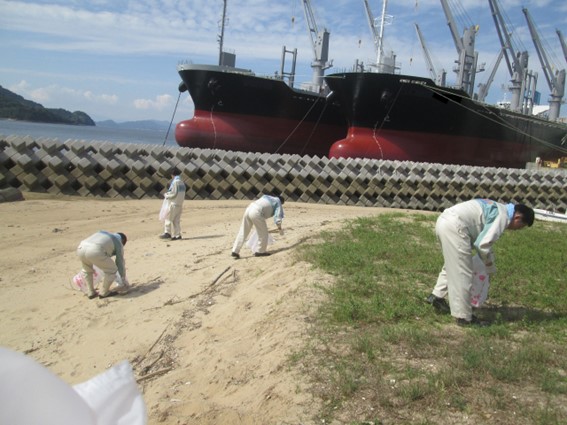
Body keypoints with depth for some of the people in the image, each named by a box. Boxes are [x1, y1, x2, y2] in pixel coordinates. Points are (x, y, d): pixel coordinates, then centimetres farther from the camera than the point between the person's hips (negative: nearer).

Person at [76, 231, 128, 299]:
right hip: (95, 252, -6)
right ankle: (104, 293, 28)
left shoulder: (102, 233, 39)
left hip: (81, 248, 6)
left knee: (87, 269, 35)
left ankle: (90, 293, 38)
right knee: (112, 270, 17)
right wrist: (125, 281, 38)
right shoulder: (118, 244, 24)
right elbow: (120, 264, 27)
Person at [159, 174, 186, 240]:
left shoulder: (175, 182, -13)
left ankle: (167, 233, -6)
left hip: (173, 203, -8)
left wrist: (166, 195, 0)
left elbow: (173, 193, -18)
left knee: (168, 218, -3)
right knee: (176, 220, 9)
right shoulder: (182, 182, 14)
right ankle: (177, 235, 8)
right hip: (179, 204, 8)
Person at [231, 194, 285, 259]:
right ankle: (260, 251, 18)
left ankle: (235, 251, 12)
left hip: (248, 209, 8)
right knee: (263, 233, 9)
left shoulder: (267, 198, 34)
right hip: (256, 213, -8)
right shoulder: (278, 202, 15)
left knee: (243, 232, 12)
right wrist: (279, 227, 7)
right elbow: (278, 215, 2)